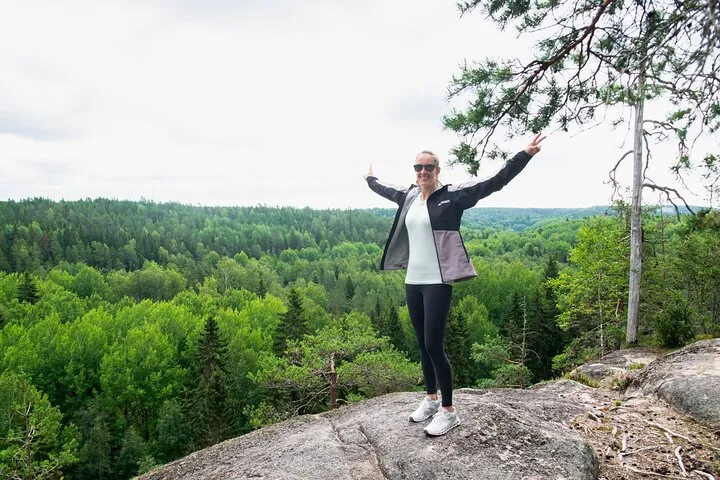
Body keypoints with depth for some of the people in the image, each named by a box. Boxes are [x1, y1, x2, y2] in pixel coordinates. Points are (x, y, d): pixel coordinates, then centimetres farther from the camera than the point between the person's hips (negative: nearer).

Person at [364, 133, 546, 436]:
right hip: (413, 281, 7)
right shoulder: (408, 196, 10)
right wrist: (370, 179, 49)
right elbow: (386, 190, 32)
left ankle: (449, 412, 9)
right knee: (422, 345, 14)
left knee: (434, 346, -6)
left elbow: (494, 183, -13)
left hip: (437, 283, -6)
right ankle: (431, 399, 31)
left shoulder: (452, 195, -7)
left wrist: (525, 155, -21)